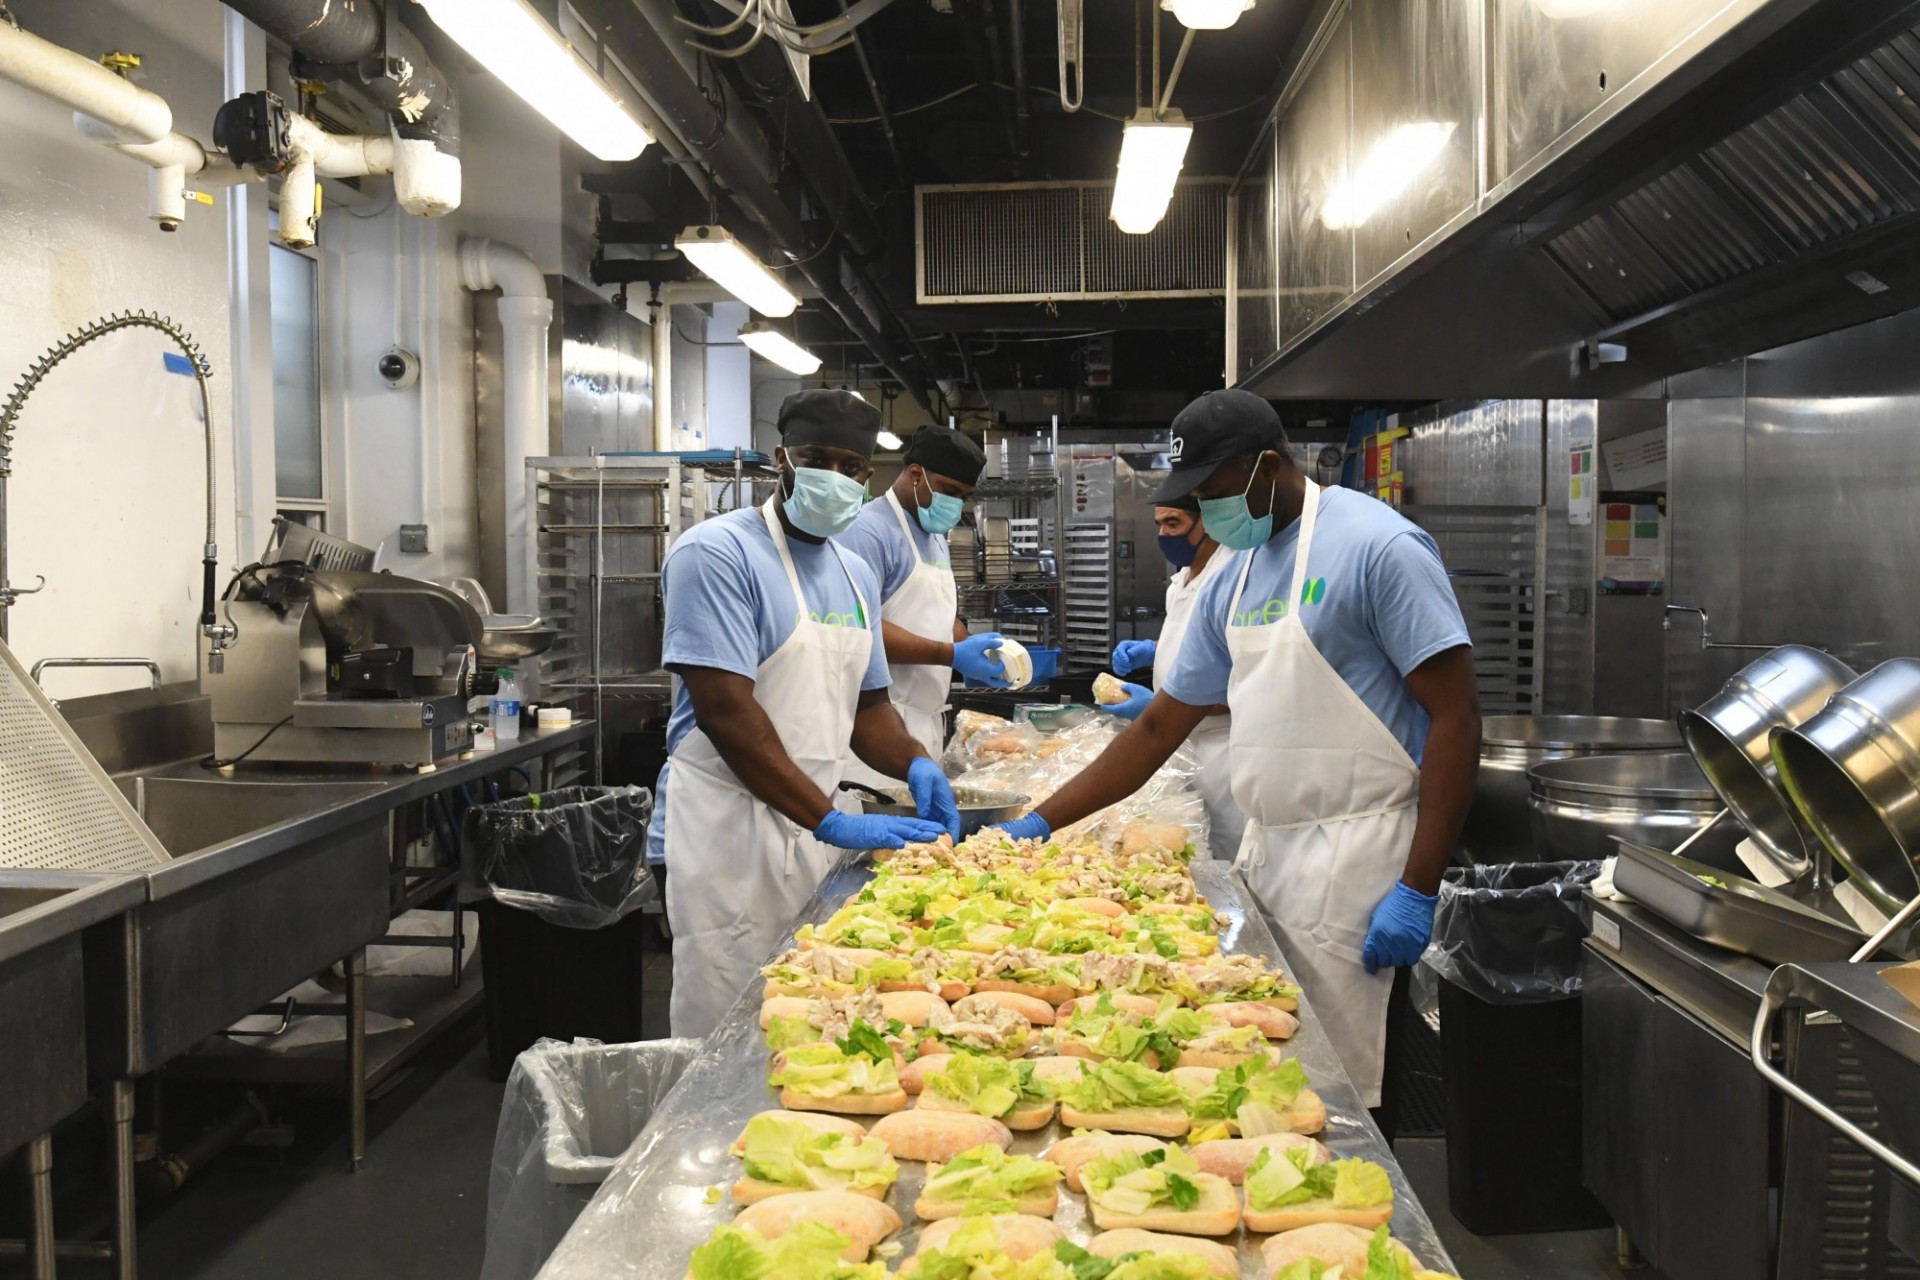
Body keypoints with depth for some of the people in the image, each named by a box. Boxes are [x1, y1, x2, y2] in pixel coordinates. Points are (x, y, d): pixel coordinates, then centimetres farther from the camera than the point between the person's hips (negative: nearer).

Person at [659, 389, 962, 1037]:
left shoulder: (856, 574, 13)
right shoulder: (718, 552, -12)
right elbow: (723, 710, -20)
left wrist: (916, 765, -2)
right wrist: (834, 821, -23)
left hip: (813, 832, 7)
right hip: (731, 831, -7)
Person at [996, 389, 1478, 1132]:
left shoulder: (1378, 548, -10)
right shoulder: (1233, 581, 14)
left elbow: (1456, 718, -13)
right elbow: (1160, 729, 18)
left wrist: (1418, 892, -18)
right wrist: (1041, 824, 14)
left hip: (1353, 871, -7)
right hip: (1265, 849, 7)